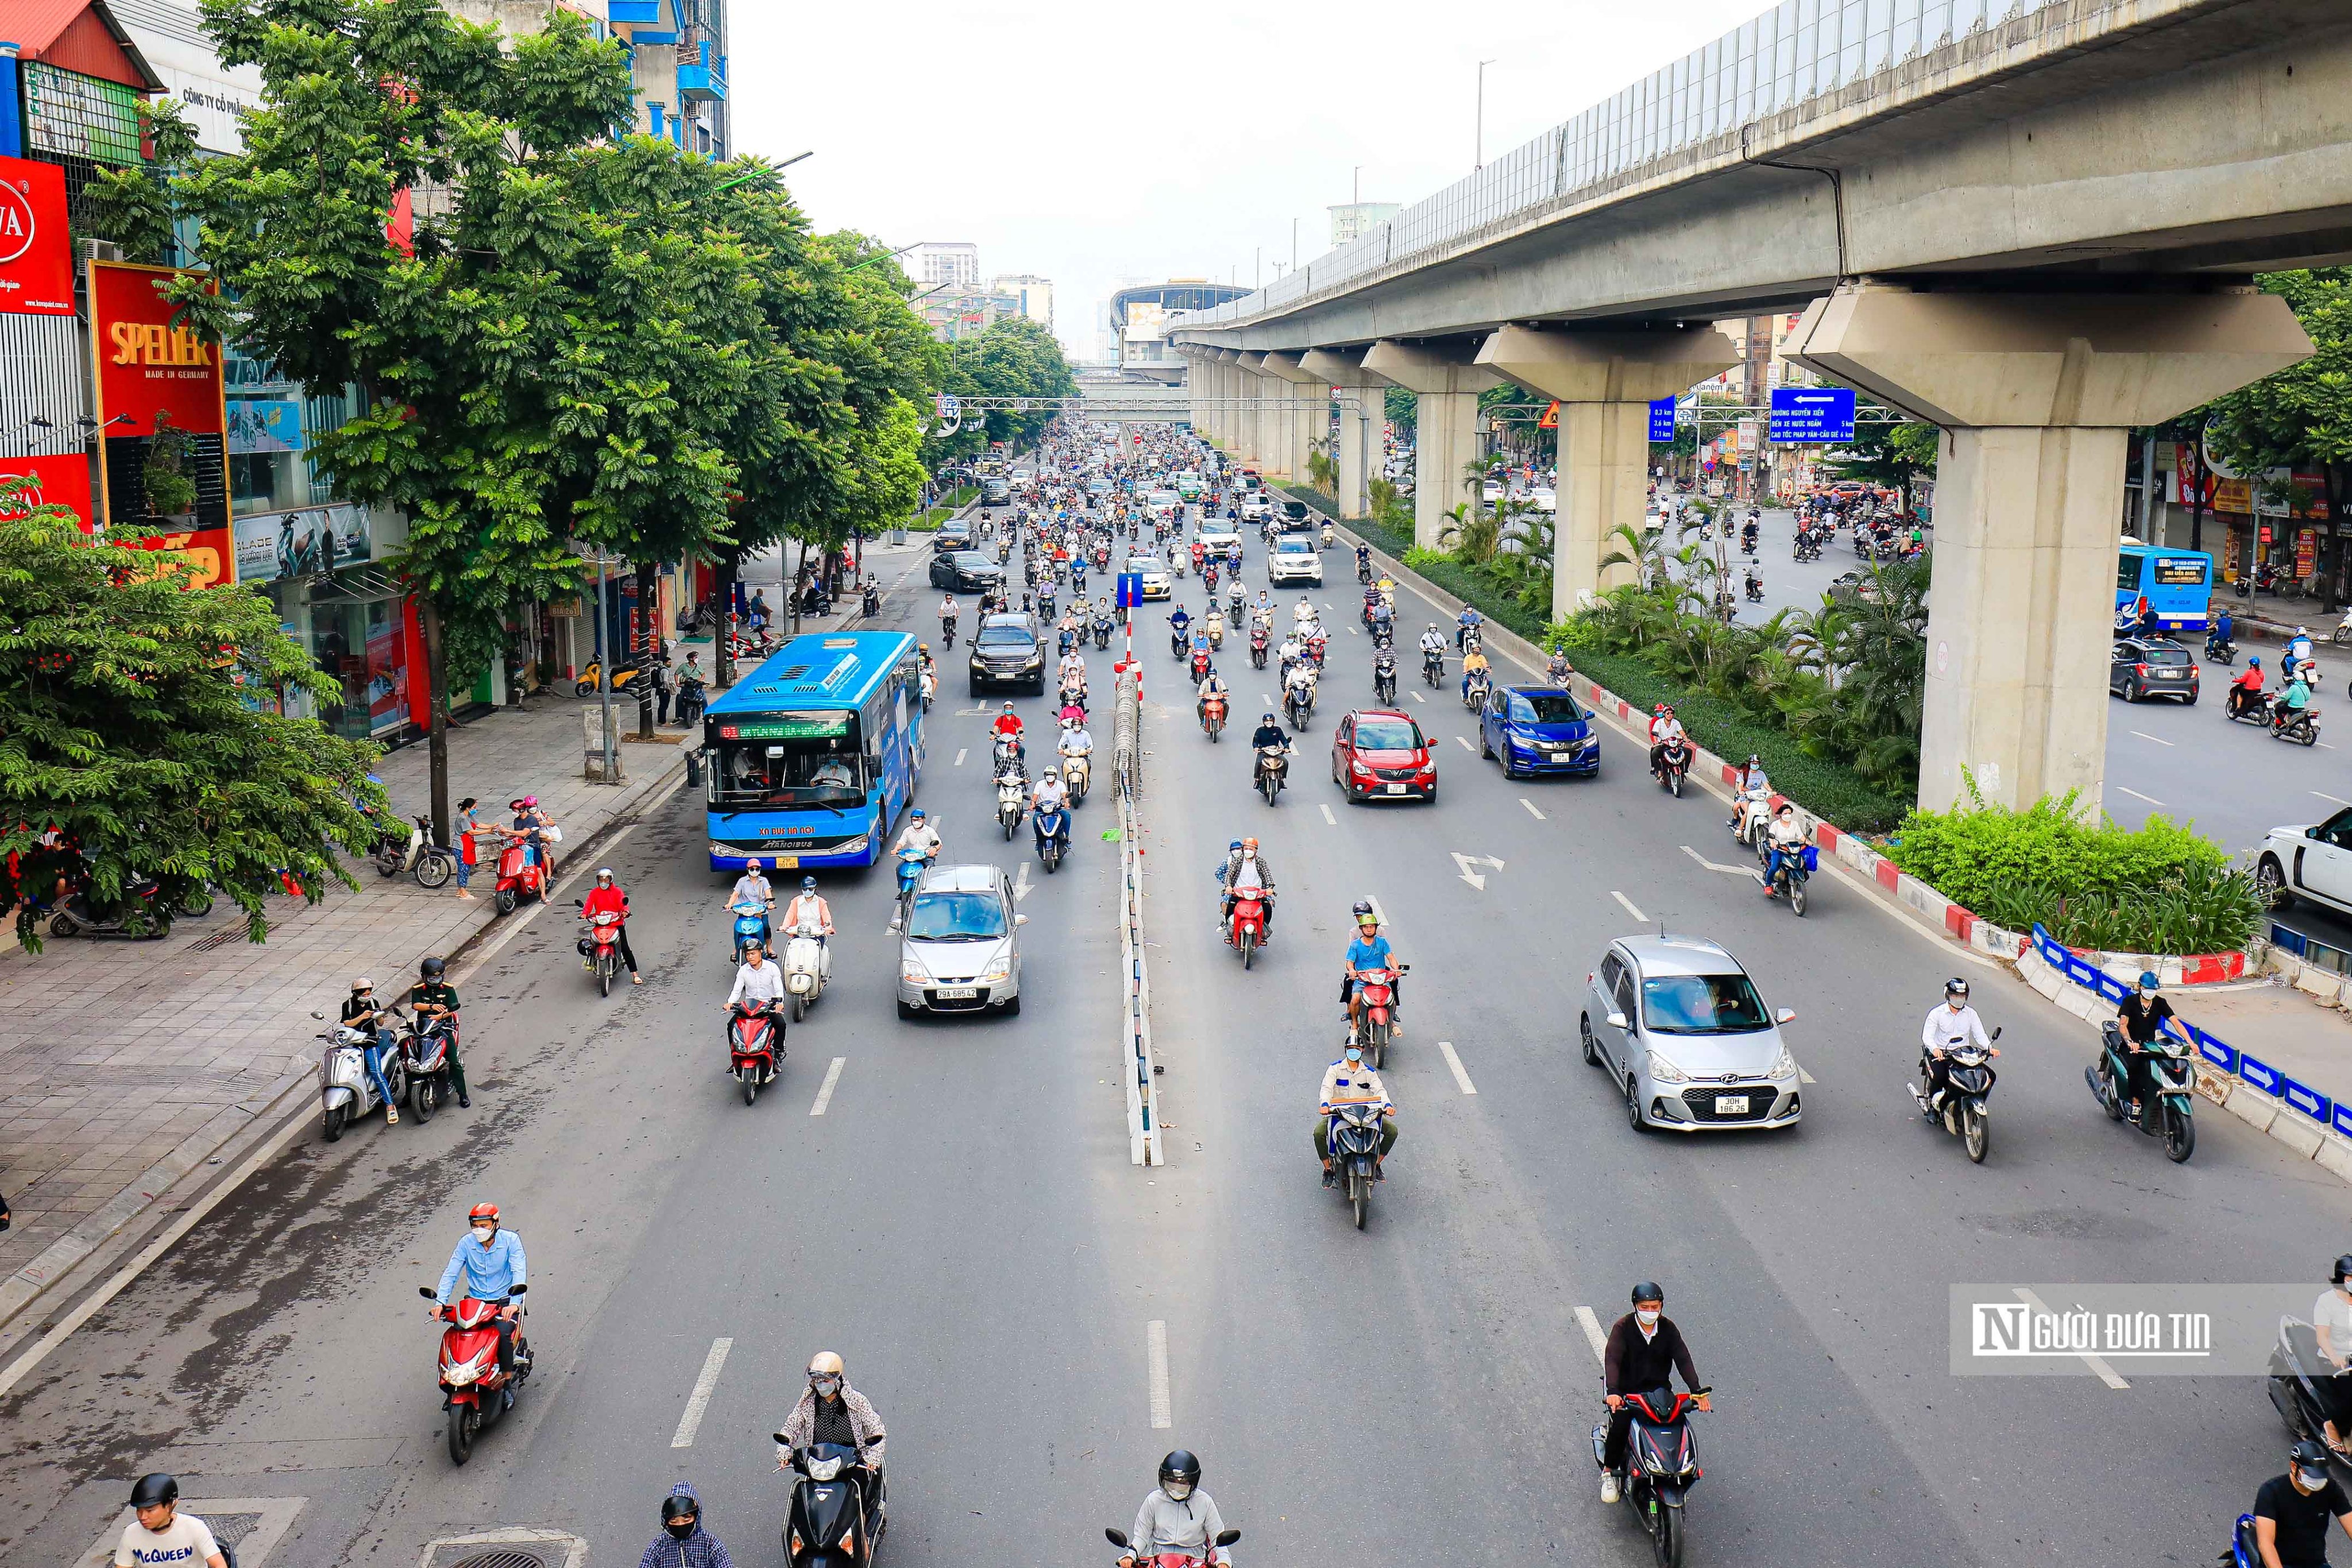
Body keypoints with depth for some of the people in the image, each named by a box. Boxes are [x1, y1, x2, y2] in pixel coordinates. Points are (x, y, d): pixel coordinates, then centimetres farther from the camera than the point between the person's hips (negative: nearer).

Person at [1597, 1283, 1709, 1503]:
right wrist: (1612, 1392, -39)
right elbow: (1612, 1359, -22)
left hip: (1658, 1388, 3)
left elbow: (1683, 1359, -8)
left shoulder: (1668, 1328, 0)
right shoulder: (1623, 1327, -10)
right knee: (1620, 1425, -25)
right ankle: (1609, 1472, -4)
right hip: (1626, 1389, -3)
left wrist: (1697, 1391, -23)